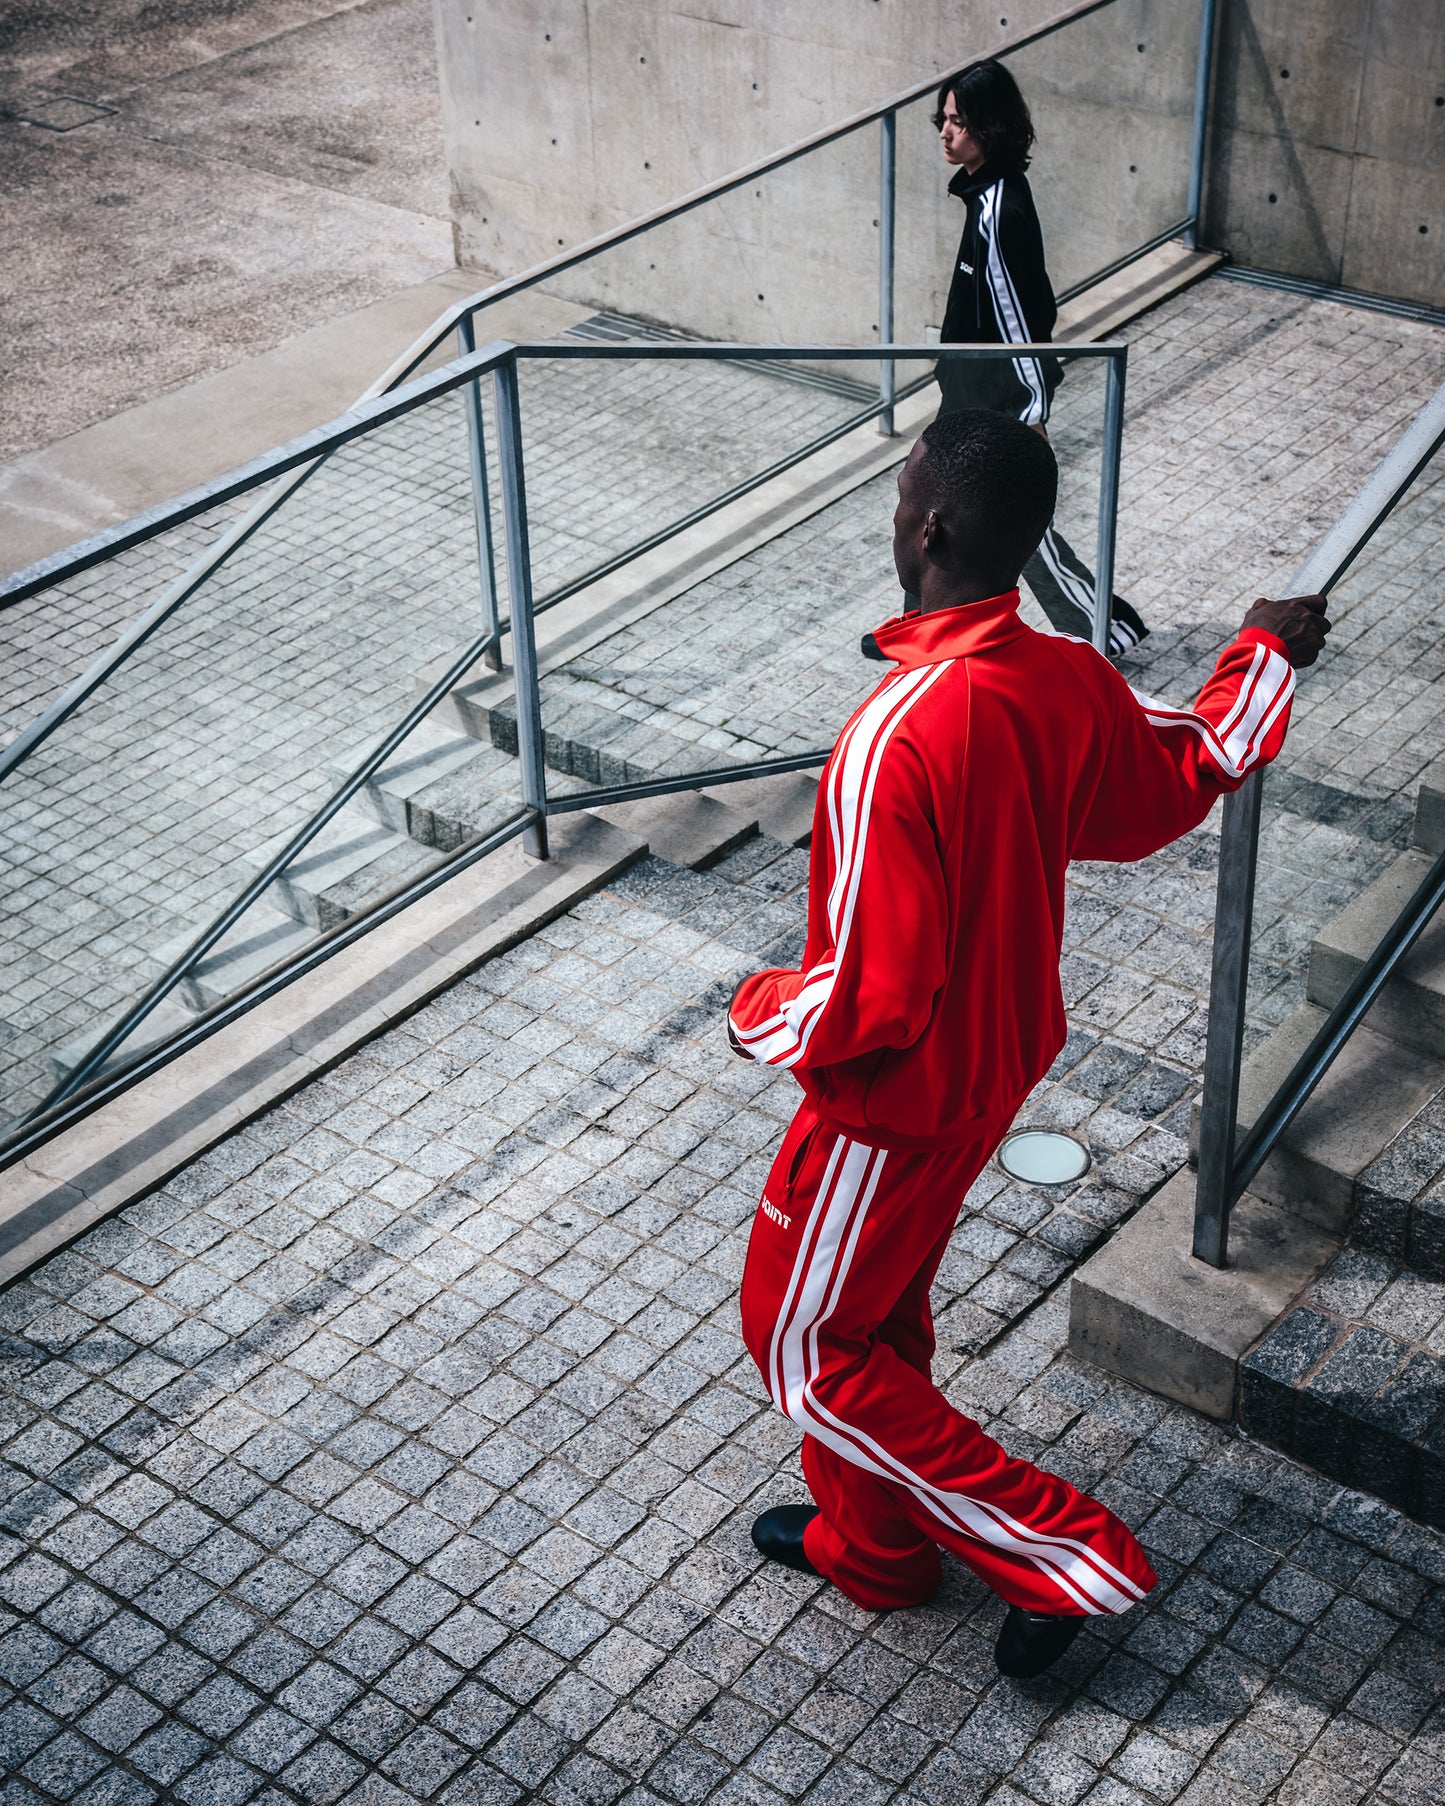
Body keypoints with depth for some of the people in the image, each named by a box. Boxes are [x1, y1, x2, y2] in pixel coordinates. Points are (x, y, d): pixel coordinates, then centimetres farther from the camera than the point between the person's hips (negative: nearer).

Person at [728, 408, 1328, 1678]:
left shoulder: (892, 742, -35)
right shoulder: (1071, 682, -11)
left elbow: (874, 999, -32)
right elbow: (1180, 786, 11)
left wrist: (761, 1014, -11)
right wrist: (1266, 656, 25)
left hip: (899, 1095, -8)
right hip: (1004, 1059, 8)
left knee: (805, 1345, 12)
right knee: (878, 1307, 26)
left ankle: (1063, 1548, 13)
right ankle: (875, 1547, 46)